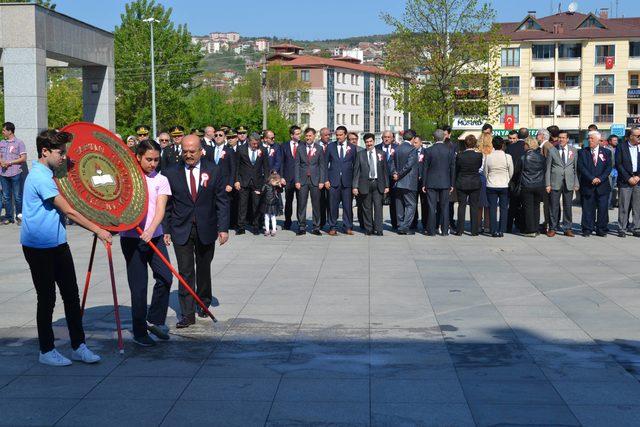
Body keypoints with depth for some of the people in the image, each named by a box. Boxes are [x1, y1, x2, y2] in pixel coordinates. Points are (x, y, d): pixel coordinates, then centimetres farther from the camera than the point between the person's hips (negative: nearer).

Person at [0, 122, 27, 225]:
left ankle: (19, 216, 7)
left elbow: (23, 158, -6)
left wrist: (10, 163, -12)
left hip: (15, 174, -5)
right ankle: (8, 216, 16)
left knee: (17, 196, -2)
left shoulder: (19, 143, -3)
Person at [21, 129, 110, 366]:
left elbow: (63, 212, 22)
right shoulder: (40, 177, -18)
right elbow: (68, 211, -20)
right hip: (39, 247, -9)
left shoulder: (47, 175, 14)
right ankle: (46, 351, 14)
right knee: (47, 299, 1)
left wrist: (92, 227, 15)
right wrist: (97, 230, -16)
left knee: (71, 295, 8)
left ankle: (78, 346, 15)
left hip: (57, 244, 9)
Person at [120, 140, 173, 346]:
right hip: (131, 238, -1)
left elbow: (160, 209, -9)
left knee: (165, 276, -10)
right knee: (138, 285, 0)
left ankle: (155, 320, 10)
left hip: (153, 235, 2)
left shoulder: (160, 180, 4)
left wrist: (151, 230, -26)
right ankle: (139, 331, 11)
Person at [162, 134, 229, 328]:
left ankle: (204, 303, 36)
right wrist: (166, 230, -2)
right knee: (185, 272, -4)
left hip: (206, 230, 1)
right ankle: (187, 314, -1)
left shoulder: (213, 172, -1)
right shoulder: (171, 174, -2)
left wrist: (223, 228, -6)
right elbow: (167, 205, 2)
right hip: (181, 230, -1)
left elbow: (222, 201, 0)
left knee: (204, 269, 15)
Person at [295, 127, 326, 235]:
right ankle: (302, 227, 7)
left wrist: (321, 181, -3)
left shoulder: (319, 149, 5)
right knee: (301, 204, 0)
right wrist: (297, 181, -3)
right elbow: (297, 165, 5)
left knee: (316, 205, 2)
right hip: (302, 180, 1)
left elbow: (322, 165, 5)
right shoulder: (300, 148, 7)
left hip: (315, 180, 0)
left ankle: (316, 228, 9)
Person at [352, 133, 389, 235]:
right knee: (367, 208, 4)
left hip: (378, 184, 0)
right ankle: (368, 229, 12)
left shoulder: (381, 153, 8)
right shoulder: (360, 154, 5)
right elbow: (356, 171, 3)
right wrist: (355, 186, -3)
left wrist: (386, 185, 4)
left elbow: (385, 170, 9)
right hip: (365, 184, 0)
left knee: (378, 206, -5)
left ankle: (378, 229, -3)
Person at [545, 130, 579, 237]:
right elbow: (548, 168, 3)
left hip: (569, 183, 1)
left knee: (568, 206, 5)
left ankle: (568, 229, 12)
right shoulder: (552, 150, 4)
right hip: (555, 183, -1)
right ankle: (552, 228, 10)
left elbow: (576, 168, 10)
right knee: (553, 207, 1)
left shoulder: (574, 151, 9)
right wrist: (547, 184, -4)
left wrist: (576, 183, 4)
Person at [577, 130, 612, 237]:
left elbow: (608, 168, 2)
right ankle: (587, 230, 8)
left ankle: (602, 230, 9)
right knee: (588, 209, 1)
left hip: (602, 185, 1)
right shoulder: (582, 152, 6)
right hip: (587, 186, -1)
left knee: (603, 208, 0)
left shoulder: (606, 152, 9)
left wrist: (600, 178, -13)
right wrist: (592, 179, -14)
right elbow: (581, 167, -4)